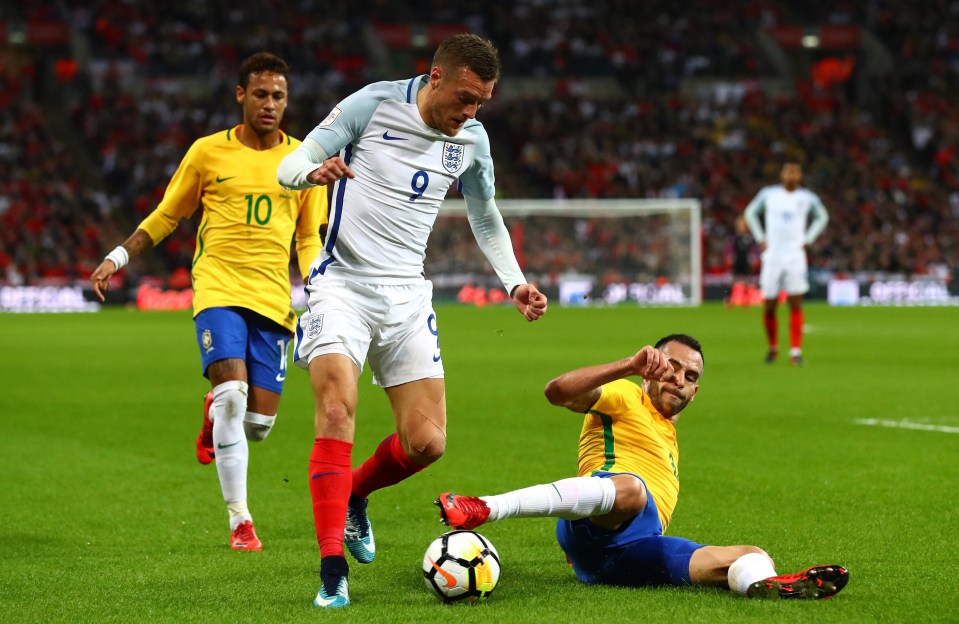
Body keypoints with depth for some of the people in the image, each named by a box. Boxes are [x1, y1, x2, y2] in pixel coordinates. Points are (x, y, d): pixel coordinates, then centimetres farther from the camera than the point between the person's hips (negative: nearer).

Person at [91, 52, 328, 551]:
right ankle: (240, 521, -10)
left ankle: (215, 416, 36)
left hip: (273, 299, 2)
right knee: (232, 392, -21)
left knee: (259, 422, -4)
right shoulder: (208, 152, 4)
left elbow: (309, 238, 16)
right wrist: (118, 257, 2)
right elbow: (166, 216, 14)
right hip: (218, 288, -2)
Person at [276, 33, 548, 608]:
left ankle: (352, 496, 28)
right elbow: (290, 166, -7)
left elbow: (486, 219, 21)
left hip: (408, 296, 4)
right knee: (338, 411, -25)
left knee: (427, 442, -4)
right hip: (343, 284, -4)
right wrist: (315, 171, -30)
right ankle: (333, 572, -20)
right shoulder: (373, 105, -8)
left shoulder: (472, 140, 5)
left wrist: (516, 283, 7)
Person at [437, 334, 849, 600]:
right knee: (628, 488, -43)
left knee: (751, 556, -13)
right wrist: (629, 366, -16)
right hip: (592, 530, -7)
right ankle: (480, 510, -53)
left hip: (632, 555, 7)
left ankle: (765, 585, -55)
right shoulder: (625, 397, 13)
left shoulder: (668, 438, 39)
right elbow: (558, 392, -8)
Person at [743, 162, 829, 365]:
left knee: (796, 305, -8)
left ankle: (795, 352, -7)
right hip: (772, 257, 0)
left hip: (795, 257, 0)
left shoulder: (807, 198, 4)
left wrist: (808, 239, 10)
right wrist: (760, 238, 8)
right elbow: (750, 213, 19)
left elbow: (822, 217, 22)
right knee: (769, 308, 1)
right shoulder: (768, 194, 4)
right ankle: (773, 347, 21)